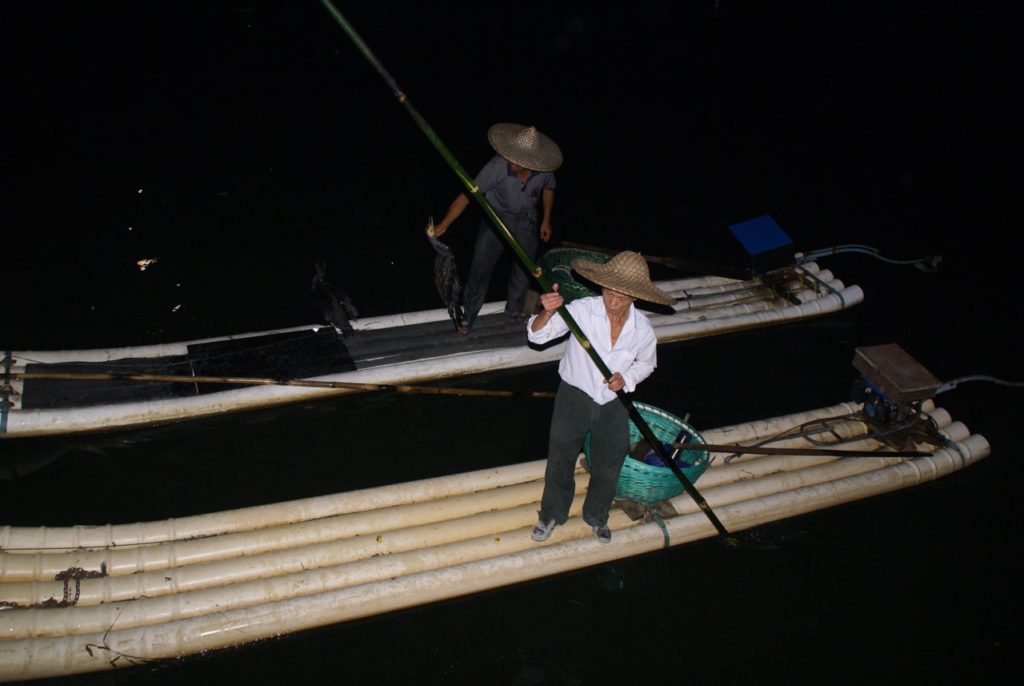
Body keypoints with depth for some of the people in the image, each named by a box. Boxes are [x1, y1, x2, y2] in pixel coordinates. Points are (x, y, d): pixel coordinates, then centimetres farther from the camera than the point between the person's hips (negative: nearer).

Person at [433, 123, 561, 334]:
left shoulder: (544, 170, -23)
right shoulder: (497, 166, -32)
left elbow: (548, 189, 2)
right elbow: (468, 194, -28)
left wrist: (546, 220, 6)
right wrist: (443, 225, -31)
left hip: (526, 221, 3)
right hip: (496, 217, -2)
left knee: (525, 267, 11)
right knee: (481, 267, 1)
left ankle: (514, 308, 37)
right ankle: (469, 313, 21)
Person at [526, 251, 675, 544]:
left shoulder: (643, 330, -16)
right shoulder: (582, 310, -25)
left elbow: (646, 364, 5)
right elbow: (537, 335, -25)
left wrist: (626, 379, -15)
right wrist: (547, 312, -46)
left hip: (613, 403, 2)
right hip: (575, 397, -2)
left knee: (608, 467, 19)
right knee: (560, 460, 17)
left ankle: (597, 516, 49)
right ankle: (552, 514, 45)